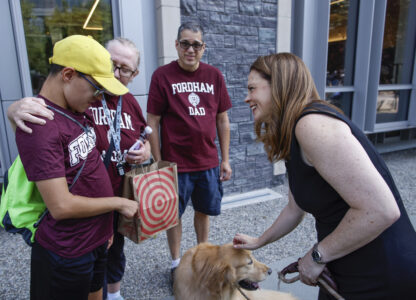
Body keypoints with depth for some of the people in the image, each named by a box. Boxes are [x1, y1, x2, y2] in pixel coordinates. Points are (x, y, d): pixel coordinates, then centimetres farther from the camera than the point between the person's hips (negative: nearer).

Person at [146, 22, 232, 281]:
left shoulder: (214, 75, 4)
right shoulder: (162, 75, -6)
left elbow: (223, 120, 7)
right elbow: (152, 123, -6)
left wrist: (225, 160, 6)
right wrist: (158, 163, -7)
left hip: (208, 162, 4)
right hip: (175, 163, -3)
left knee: (204, 210, 18)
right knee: (173, 214, 11)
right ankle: (176, 262, 33)